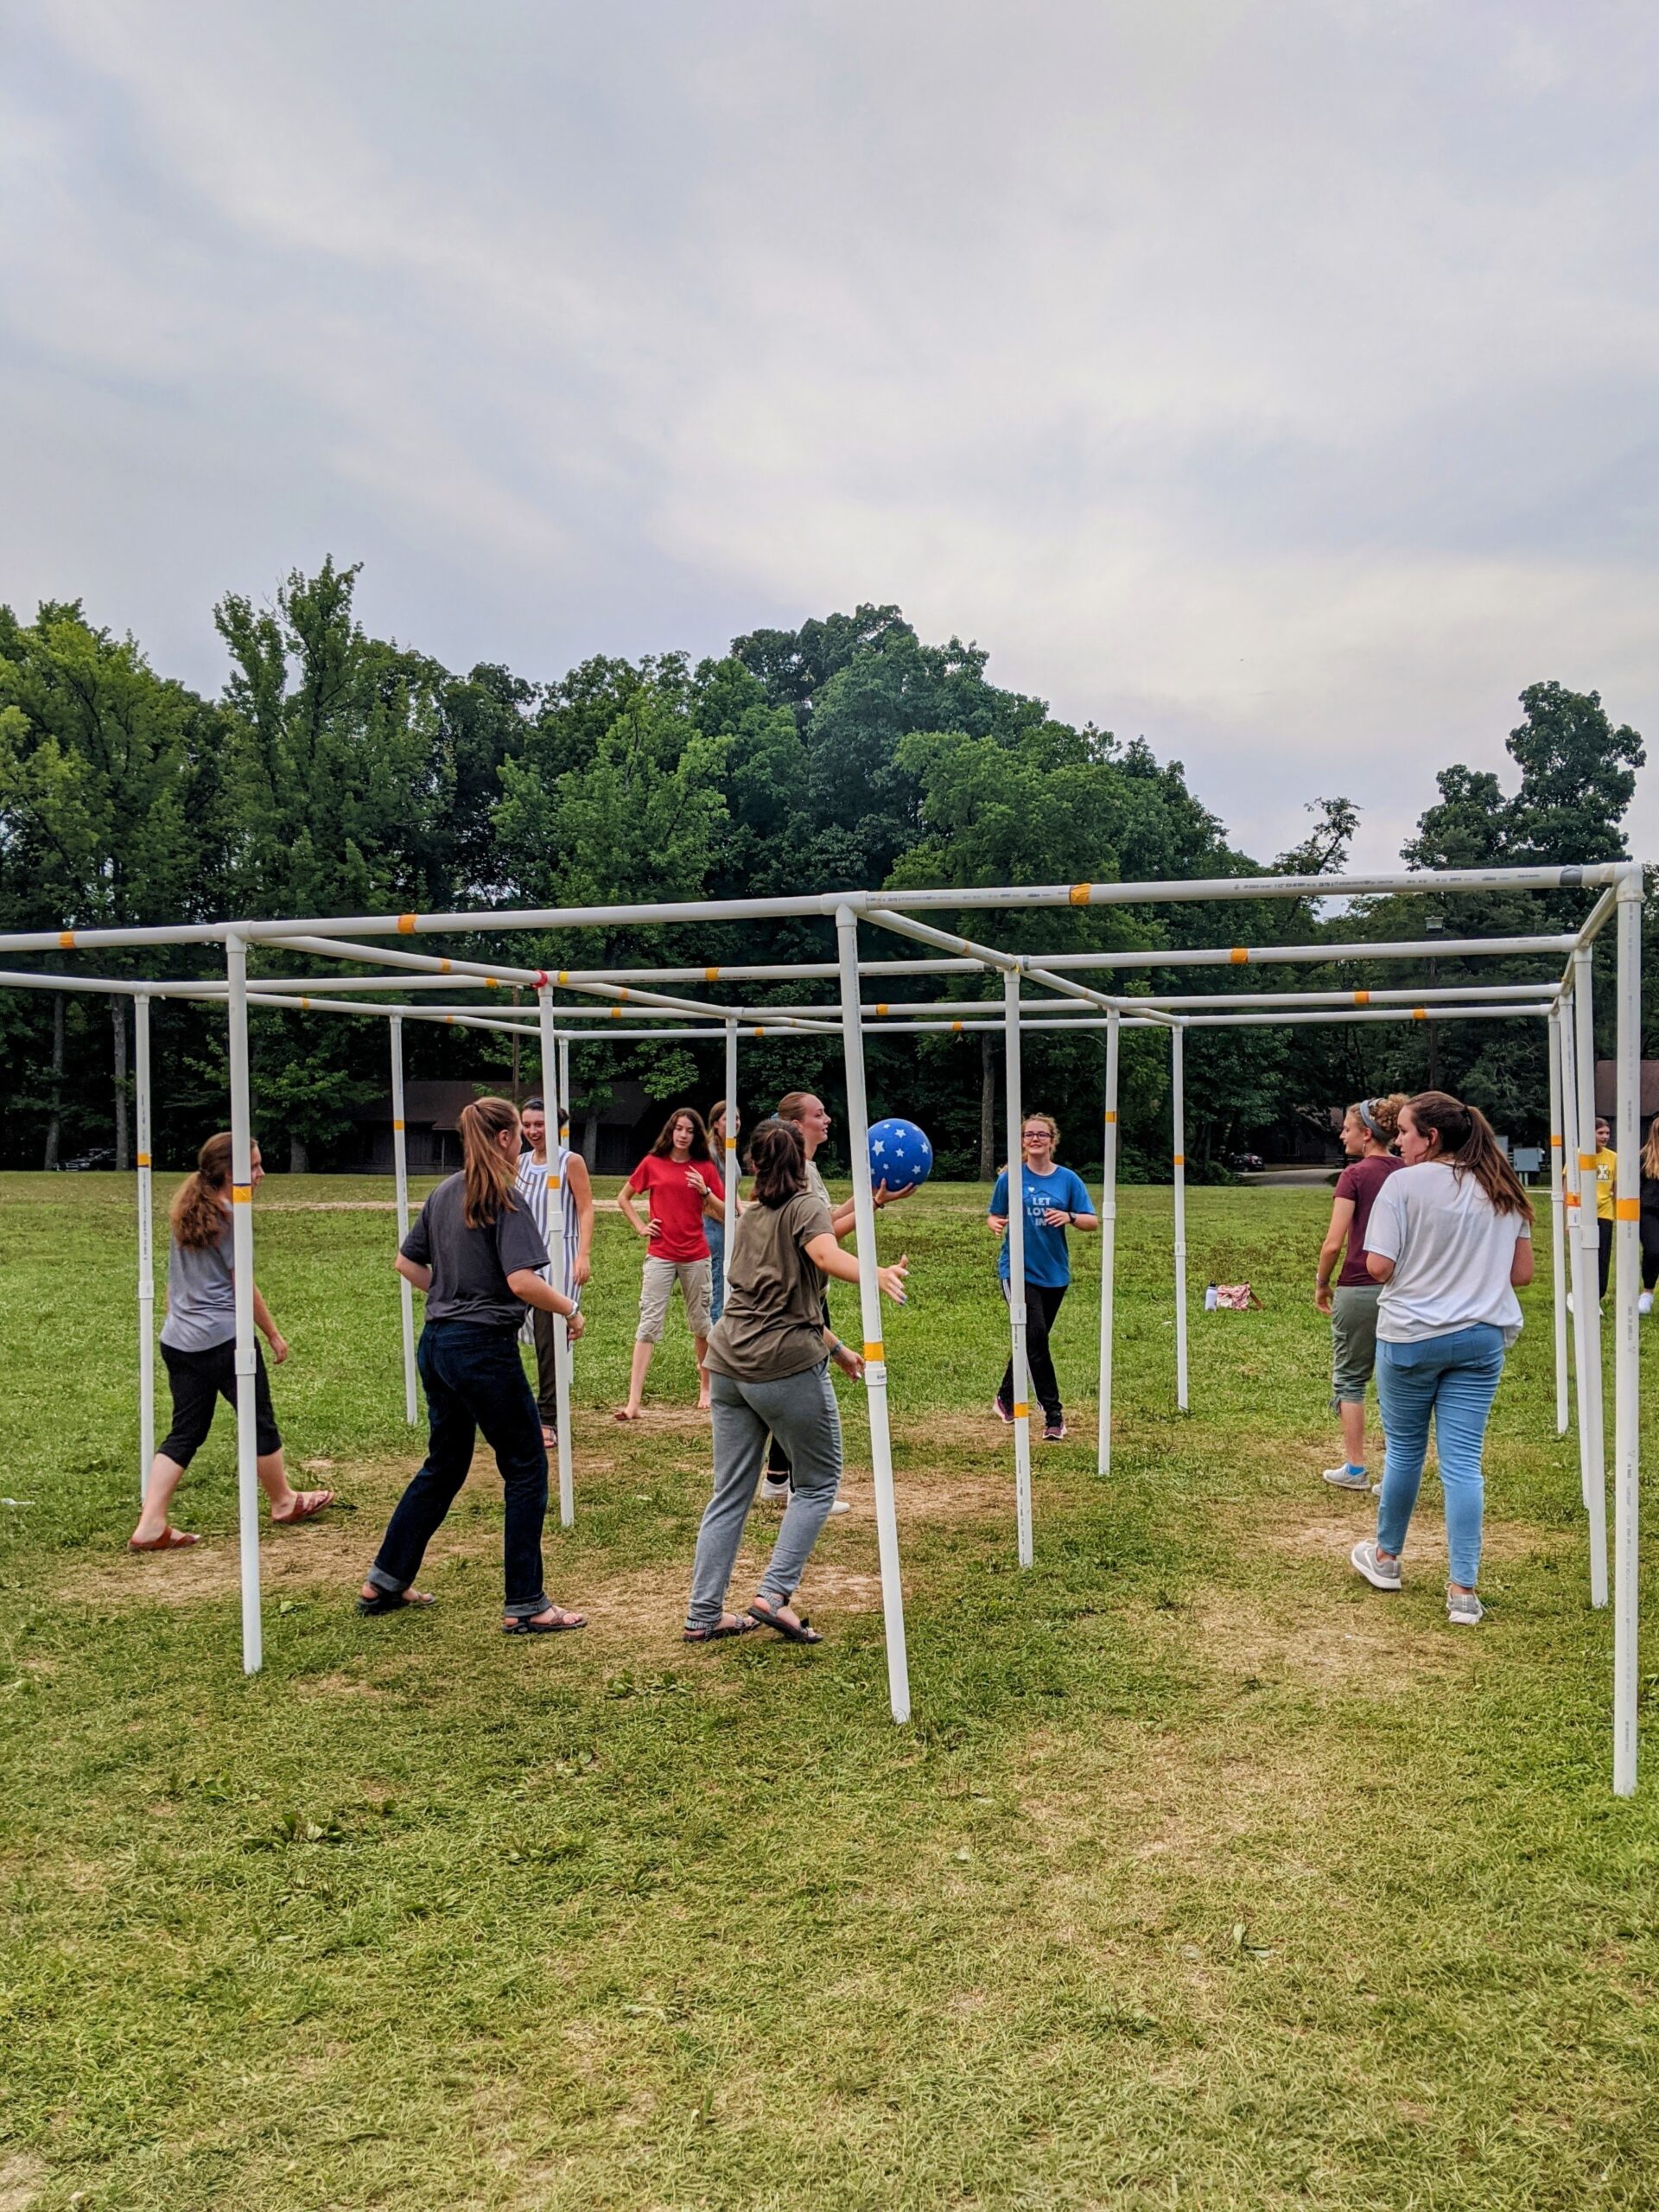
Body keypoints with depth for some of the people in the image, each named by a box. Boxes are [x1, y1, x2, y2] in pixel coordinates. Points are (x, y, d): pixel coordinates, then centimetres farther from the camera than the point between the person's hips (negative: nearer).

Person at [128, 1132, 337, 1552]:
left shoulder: (184, 1213, 11)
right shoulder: (229, 1218, -13)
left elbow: (176, 1280, 17)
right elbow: (243, 1287, -11)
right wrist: (274, 1334, -1)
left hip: (178, 1340, 8)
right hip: (223, 1339, -8)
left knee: (185, 1431, 10)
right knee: (260, 1422, 10)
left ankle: (151, 1525, 2)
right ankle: (283, 1502, 27)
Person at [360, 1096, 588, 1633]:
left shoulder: (444, 1193, 10)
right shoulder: (504, 1199, -13)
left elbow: (407, 1262, 18)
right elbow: (522, 1282, -22)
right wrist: (571, 1310, -8)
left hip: (437, 1343, 8)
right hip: (484, 1347, -8)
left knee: (444, 1465, 21)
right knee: (526, 1468, 2)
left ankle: (383, 1583, 28)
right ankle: (525, 1605, 5)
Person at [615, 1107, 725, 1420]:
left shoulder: (705, 1168, 3)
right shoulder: (652, 1163, 2)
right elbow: (623, 1198, 13)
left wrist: (705, 1192, -12)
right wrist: (640, 1227, 2)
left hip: (696, 1256, 1)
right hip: (660, 1256, -1)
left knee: (700, 1323, 13)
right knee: (649, 1324, -6)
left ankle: (706, 1389, 30)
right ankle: (633, 1402, -10)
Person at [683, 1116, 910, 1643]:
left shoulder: (750, 1216, 19)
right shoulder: (806, 1206, -2)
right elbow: (826, 1254, -24)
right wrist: (877, 1275, -43)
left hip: (729, 1366, 7)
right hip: (788, 1367, -6)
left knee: (730, 1495, 11)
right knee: (818, 1483, 9)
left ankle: (703, 1615, 12)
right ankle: (774, 1595, -2)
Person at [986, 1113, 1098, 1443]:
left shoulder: (1068, 1179, 1)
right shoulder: (1011, 1178, -3)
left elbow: (1093, 1221, 0)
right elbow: (994, 1216, 6)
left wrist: (1069, 1217, -20)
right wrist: (997, 1224, -17)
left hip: (1054, 1273, 3)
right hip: (1018, 1270, -3)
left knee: (1031, 1341, 13)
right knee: (1035, 1338, -15)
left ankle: (1005, 1399, 33)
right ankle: (1053, 1415, -9)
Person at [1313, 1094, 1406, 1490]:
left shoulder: (1355, 1175, -11)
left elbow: (1334, 1243, -14)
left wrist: (1321, 1284, 0)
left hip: (1359, 1290, -5)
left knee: (1350, 1379, 10)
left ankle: (1355, 1469, 15)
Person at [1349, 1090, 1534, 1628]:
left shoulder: (1404, 1184, -11)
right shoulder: (1504, 1192, 6)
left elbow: (1379, 1266, -16)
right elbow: (1522, 1273, 8)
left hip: (1411, 1336, -4)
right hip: (1482, 1339, 4)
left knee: (1404, 1450, 13)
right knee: (1462, 1461, 4)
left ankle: (1385, 1558, 32)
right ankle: (1464, 1590, 1)